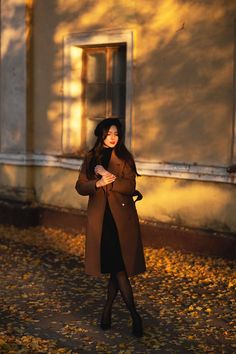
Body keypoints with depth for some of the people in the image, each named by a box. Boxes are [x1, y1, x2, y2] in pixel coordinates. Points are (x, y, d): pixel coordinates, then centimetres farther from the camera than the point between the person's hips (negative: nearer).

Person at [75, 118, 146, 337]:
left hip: (121, 217, -1)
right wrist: (97, 183, -14)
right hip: (100, 218, 1)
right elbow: (80, 187, 4)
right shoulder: (91, 158, 9)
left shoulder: (125, 158, 3)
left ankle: (107, 310, 16)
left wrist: (107, 177, -17)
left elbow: (130, 186, -8)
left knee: (118, 266, -3)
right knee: (117, 268, -2)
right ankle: (134, 315, 4)